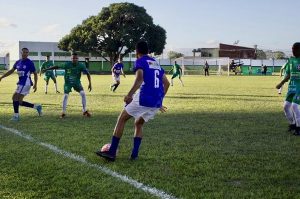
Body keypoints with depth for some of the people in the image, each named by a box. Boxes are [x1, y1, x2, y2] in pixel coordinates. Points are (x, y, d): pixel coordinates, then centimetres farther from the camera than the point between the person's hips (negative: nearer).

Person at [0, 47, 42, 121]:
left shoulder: (30, 63, -6)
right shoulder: (18, 62, 11)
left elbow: (35, 73, -2)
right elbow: (11, 71, 19)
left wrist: (35, 84, -8)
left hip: (25, 83, -7)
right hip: (20, 83, 8)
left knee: (15, 98, -12)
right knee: (19, 101, 7)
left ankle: (16, 116, -4)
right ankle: (36, 106, 18)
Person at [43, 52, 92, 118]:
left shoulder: (81, 66, -17)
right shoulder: (67, 64, -19)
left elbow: (87, 73, -12)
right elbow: (57, 67, -14)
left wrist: (90, 83, -19)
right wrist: (46, 69, -13)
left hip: (77, 82, 1)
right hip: (68, 82, -1)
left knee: (83, 93, -15)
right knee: (65, 96, -13)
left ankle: (84, 111, -2)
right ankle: (63, 112, 2)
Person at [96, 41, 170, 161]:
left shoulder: (140, 61, 1)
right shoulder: (156, 64, 22)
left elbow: (140, 78, -19)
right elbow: (166, 83, 22)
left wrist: (129, 95, -25)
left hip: (144, 98, -7)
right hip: (156, 102, 7)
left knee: (122, 119, 8)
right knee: (138, 124, 25)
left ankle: (111, 153, 5)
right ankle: (134, 154, 14)